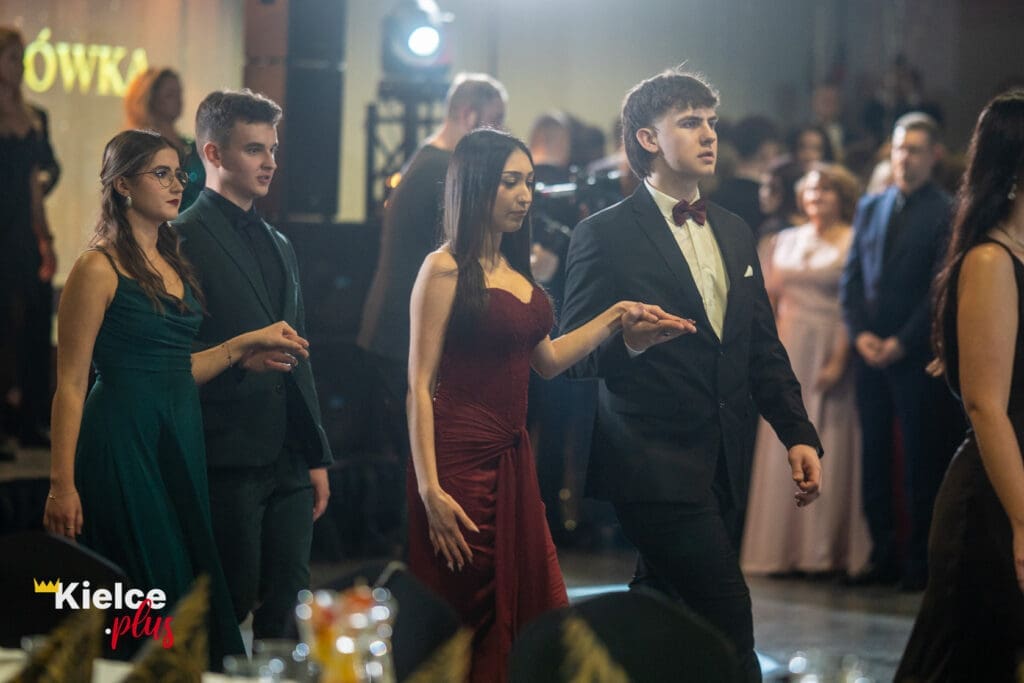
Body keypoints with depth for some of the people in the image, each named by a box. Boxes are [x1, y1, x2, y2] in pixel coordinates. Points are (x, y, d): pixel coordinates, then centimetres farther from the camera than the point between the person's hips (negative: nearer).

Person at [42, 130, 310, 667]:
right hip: (124, 443, -7)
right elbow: (70, 384, -11)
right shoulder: (99, 268, -8)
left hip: (180, 441, 7)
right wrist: (62, 486, -15)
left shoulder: (175, 265, 14)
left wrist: (244, 346, 7)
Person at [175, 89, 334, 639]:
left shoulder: (279, 246, 19)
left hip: (289, 464, 7)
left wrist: (316, 456, 18)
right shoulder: (183, 239, -7)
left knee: (288, 613, 6)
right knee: (231, 610, -2)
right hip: (226, 463, -7)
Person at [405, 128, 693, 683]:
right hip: (462, 459, -7)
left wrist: (618, 316, 19)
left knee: (538, 616, 2)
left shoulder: (515, 270, 14)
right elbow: (420, 384, -11)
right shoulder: (446, 269, -8)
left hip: (511, 460, 8)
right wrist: (430, 490, -17)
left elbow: (547, 360, 23)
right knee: (470, 627, -5)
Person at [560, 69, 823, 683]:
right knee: (729, 625, -12)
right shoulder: (605, 235, -5)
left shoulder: (736, 233, 17)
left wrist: (799, 433, 9)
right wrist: (627, 341, -26)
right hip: (657, 465, -7)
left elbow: (764, 348, 20)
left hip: (725, 466, 7)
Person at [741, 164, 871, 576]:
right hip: (788, 353, 5)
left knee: (829, 446, -2)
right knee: (784, 449, 4)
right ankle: (781, 546, 8)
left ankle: (825, 548, 4)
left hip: (830, 352, -5)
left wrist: (839, 361, -17)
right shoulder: (785, 241, 14)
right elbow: (768, 299, 13)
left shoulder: (852, 243, -2)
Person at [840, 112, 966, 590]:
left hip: (916, 355, -5)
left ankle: (921, 562, 5)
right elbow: (851, 276, 12)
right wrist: (860, 333, -2)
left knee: (922, 460, -1)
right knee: (873, 456, 6)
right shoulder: (870, 207, 14)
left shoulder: (946, 213, -3)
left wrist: (902, 343, -13)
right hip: (870, 352, 5)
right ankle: (883, 556, 12)